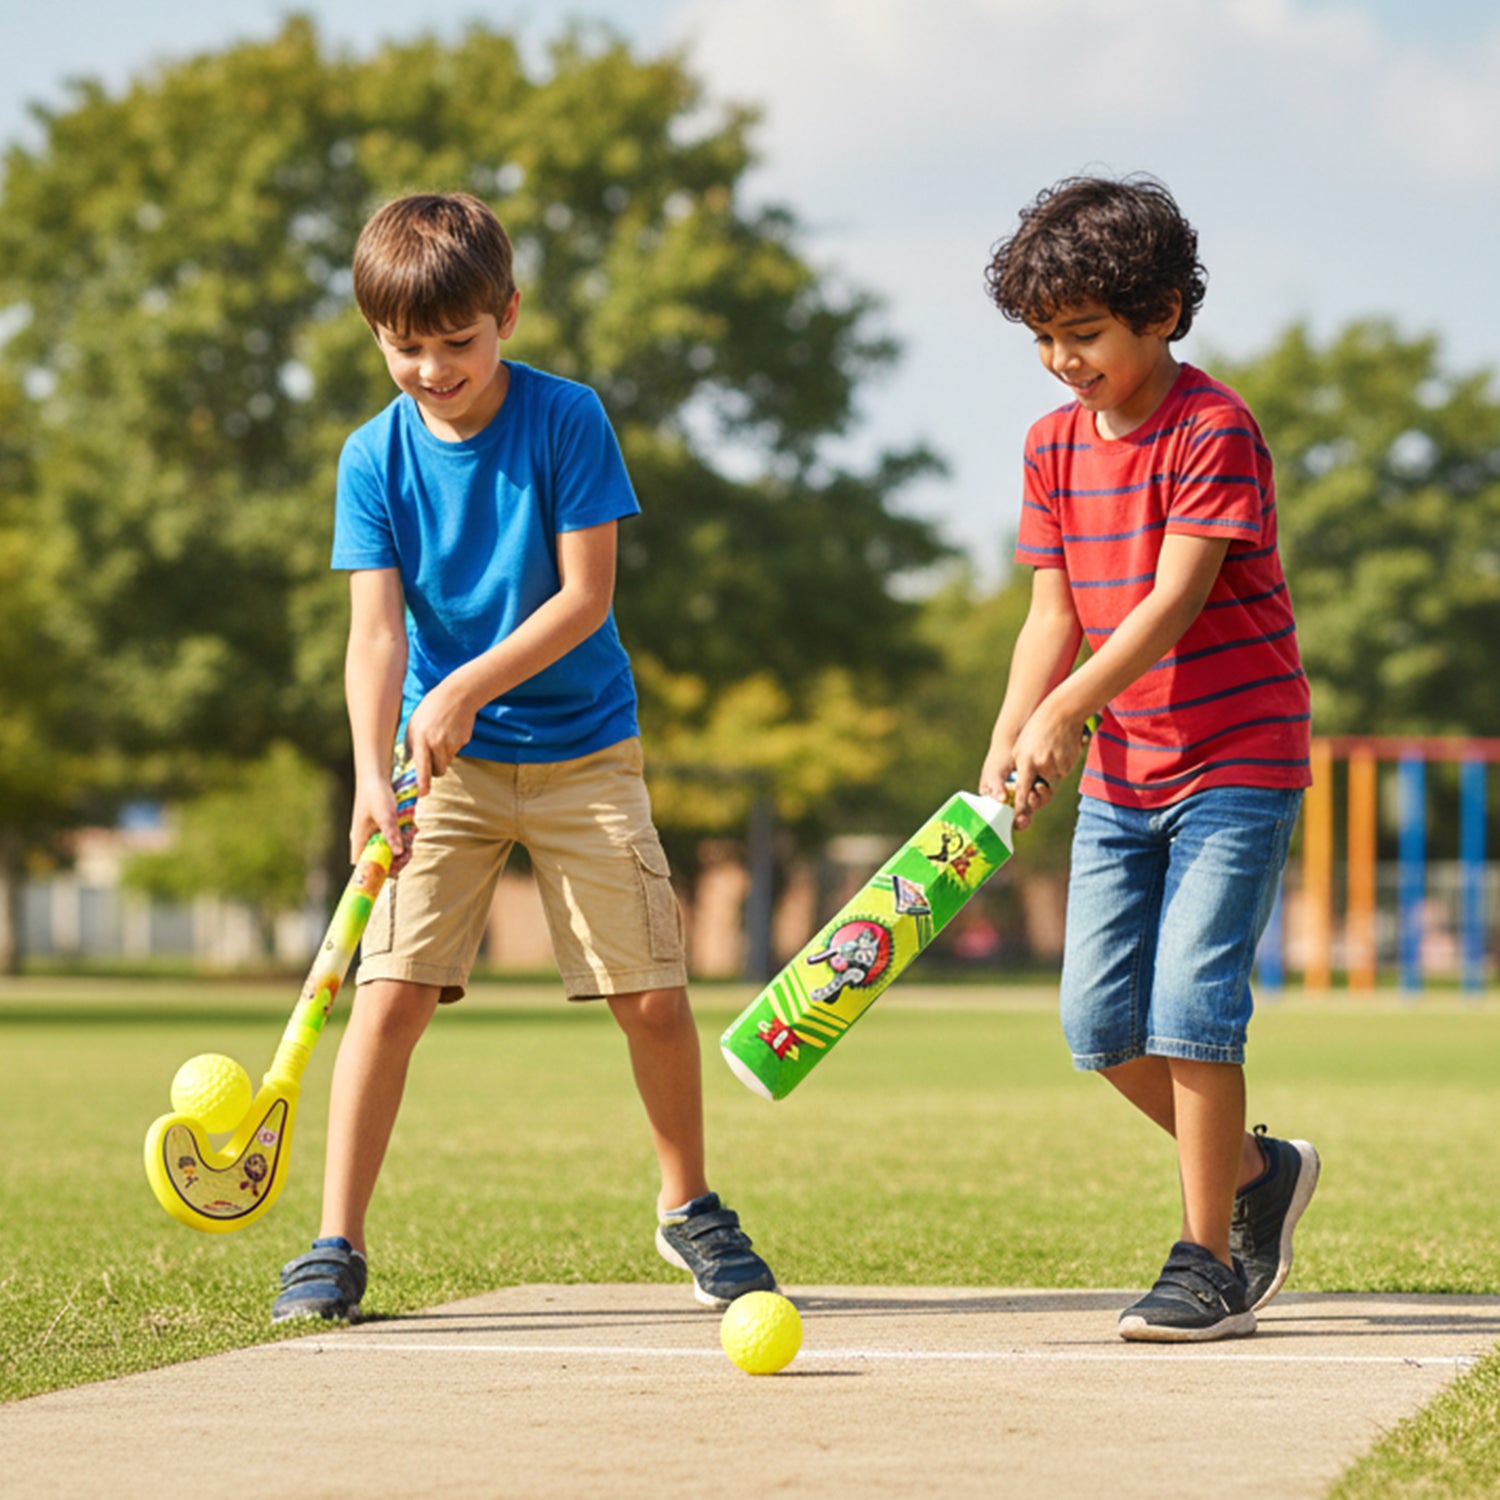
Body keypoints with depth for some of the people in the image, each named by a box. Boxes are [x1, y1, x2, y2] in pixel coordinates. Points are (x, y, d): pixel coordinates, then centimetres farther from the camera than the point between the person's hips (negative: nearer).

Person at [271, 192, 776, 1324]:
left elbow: (585, 596, -14)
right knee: (391, 990, -11)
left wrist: (465, 689, -23)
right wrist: (373, 776, -25)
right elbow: (376, 630, -11)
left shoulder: (568, 420, -11)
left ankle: (689, 1208, 21)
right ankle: (337, 1244, -4)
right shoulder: (375, 457, -6)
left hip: (583, 752, -1)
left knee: (654, 998, -2)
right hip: (446, 761, 1)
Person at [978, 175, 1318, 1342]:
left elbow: (1174, 599, -22)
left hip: (1237, 762, -7)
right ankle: (1258, 1172, 25)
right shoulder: (1056, 445, 6)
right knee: (1099, 1020, 4)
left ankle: (1209, 1261, -2)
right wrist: (1010, 743, -12)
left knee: (1189, 1004, -13)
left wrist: (1064, 711, -30)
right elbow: (1055, 613, 3)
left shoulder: (1214, 430, -15)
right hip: (1120, 768, 7)